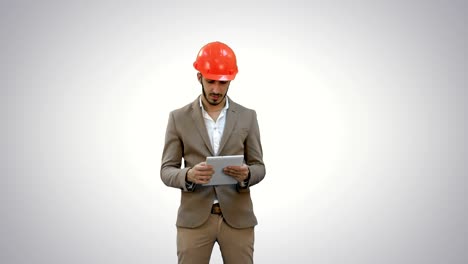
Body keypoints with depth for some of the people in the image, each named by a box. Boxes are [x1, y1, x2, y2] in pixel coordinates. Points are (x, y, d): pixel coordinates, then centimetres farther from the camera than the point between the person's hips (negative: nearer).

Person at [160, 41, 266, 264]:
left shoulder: (247, 117, 3)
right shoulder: (179, 118, 1)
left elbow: (259, 167, 4)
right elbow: (167, 171, 0)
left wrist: (246, 174, -19)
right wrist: (189, 175, -22)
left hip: (237, 218, 1)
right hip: (194, 218, 0)